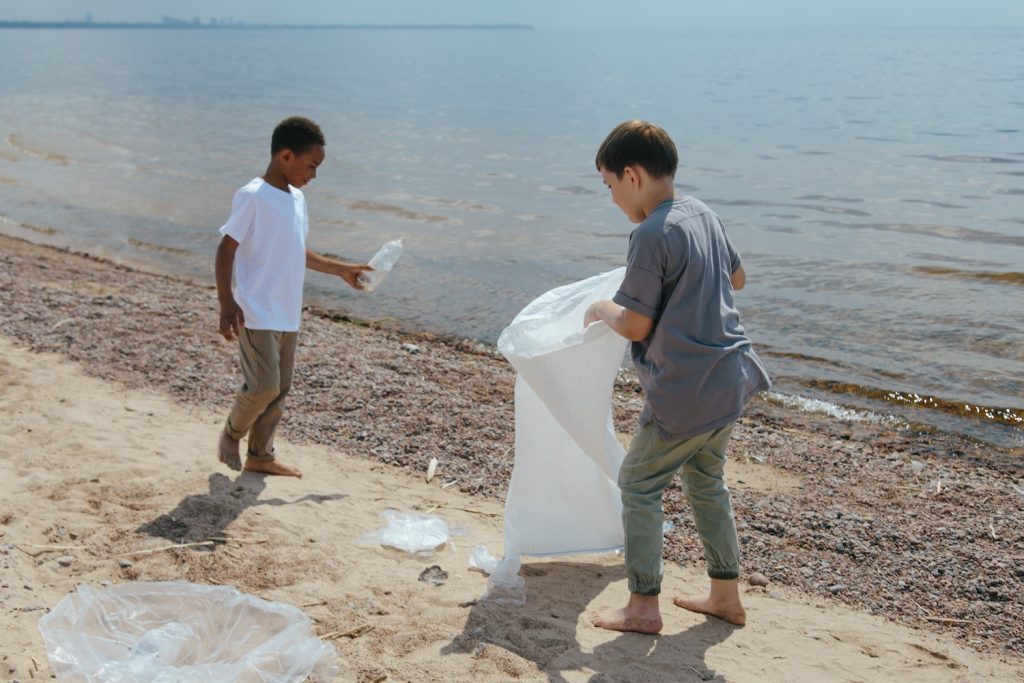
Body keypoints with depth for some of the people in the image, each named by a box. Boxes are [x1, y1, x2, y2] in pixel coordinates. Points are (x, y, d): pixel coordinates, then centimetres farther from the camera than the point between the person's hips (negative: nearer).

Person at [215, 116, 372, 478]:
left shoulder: (296, 199, 12)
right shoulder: (252, 197, -12)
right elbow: (226, 249, -13)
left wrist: (343, 269, 28)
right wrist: (227, 303, -21)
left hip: (288, 315, 8)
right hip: (256, 313, -8)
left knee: (280, 388, 11)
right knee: (264, 386, -11)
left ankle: (260, 455, 24)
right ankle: (231, 433, 16)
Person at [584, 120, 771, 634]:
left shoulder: (652, 235, -19)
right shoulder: (702, 213, 8)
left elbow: (636, 326, -15)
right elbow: (737, 279, 23)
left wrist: (601, 308, 4)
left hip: (685, 393, -9)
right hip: (731, 379, 9)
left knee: (638, 484, 7)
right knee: (705, 480, 22)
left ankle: (643, 606, 13)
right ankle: (726, 596, 30)